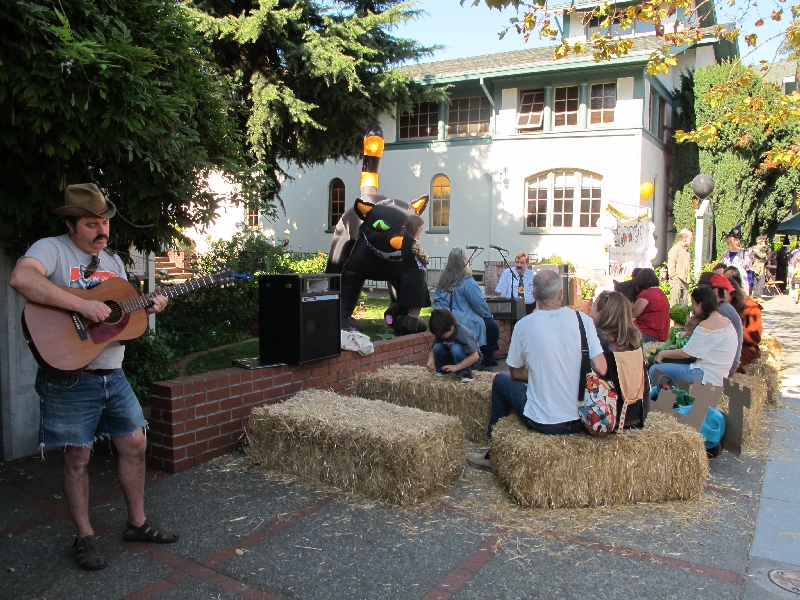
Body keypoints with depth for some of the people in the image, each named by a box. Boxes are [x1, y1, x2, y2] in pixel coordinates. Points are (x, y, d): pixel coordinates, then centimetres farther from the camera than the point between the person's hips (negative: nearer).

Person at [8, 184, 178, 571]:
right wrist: (83, 305, -34)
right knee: (78, 455, 4)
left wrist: (147, 307, -2)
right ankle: (84, 538, 21)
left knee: (135, 444, 10)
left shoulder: (113, 260, 13)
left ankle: (137, 524, 27)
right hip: (70, 377, -6)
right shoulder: (51, 249, -9)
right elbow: (20, 278, -31)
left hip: (113, 374, 7)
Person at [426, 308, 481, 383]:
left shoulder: (463, 334, -30)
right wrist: (431, 361, -27)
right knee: (437, 347, -21)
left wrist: (456, 367, -37)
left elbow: (475, 356, -34)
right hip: (452, 358, 6)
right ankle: (442, 370, 1)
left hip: (470, 360, -5)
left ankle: (466, 374, -21)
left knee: (456, 348, -35)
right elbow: (433, 350, -5)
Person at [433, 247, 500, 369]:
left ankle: (487, 359, 33)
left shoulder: (442, 279, 5)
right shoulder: (467, 281, -17)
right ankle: (483, 362, 16)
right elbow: (479, 304, -12)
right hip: (464, 324, -8)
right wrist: (488, 315, 7)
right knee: (493, 327, 12)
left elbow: (437, 300, 15)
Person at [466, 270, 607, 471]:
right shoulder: (582, 319, -6)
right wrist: (574, 375, 10)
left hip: (543, 423, -3)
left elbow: (516, 374, 3)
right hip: (582, 420, 3)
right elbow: (601, 369, -8)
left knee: (501, 380, 23)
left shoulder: (523, 326, -9)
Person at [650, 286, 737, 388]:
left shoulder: (707, 325, -18)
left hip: (707, 377, -10)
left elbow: (686, 353, -15)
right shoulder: (725, 320, 11)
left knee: (655, 370, -10)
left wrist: (662, 354, -3)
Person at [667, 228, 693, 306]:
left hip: (685, 281, 8)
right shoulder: (675, 249, -8)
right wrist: (675, 278, -15)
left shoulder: (686, 250, 18)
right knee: (675, 303, -9)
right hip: (677, 281, -8)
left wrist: (687, 278, 14)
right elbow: (671, 265, -13)